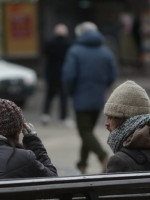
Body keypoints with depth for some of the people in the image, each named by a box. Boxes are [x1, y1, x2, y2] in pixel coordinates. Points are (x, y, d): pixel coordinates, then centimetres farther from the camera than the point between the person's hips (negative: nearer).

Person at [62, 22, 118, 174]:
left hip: (82, 98, -5)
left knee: (85, 132, -4)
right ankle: (82, 164, 23)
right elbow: (112, 75, 2)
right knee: (88, 130, 17)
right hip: (98, 99, 5)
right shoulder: (106, 51, 4)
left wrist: (71, 91, 3)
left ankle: (103, 157, -25)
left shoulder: (75, 51, -9)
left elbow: (69, 75, -15)